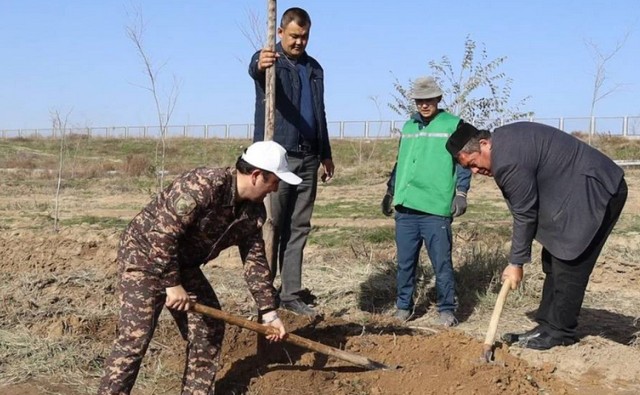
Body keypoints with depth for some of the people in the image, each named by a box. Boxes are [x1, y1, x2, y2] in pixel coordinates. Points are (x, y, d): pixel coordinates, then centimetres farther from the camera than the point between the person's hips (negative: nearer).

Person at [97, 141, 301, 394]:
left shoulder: (253, 211, -4)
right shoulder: (202, 185, -31)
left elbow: (255, 261, 3)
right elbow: (162, 235, -31)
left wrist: (269, 311, 3)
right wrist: (172, 284, -25)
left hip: (183, 263, 8)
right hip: (144, 255, -8)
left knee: (210, 329, 7)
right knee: (134, 337, -12)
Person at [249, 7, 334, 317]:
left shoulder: (314, 68, 16)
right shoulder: (270, 60, -3)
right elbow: (254, 69, -29)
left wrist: (325, 154, 20)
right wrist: (260, 65, -54)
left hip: (307, 158, 6)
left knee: (298, 229, 8)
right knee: (270, 226, -2)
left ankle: (291, 294, 14)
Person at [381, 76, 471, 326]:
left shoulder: (453, 125, 2)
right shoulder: (408, 127, 17)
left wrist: (461, 192, -9)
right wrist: (390, 190, 22)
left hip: (436, 208, -4)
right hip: (405, 207, 5)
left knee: (442, 262, 0)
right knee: (405, 262, 10)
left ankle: (446, 309, 11)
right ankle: (404, 306, 21)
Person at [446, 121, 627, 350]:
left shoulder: (508, 160, -25)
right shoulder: (503, 140, 6)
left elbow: (525, 214, -18)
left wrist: (516, 263, -8)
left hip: (594, 190, -11)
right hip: (576, 192, 11)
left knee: (569, 265, -6)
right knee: (553, 262, 10)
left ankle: (560, 332, 4)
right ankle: (548, 325, 15)